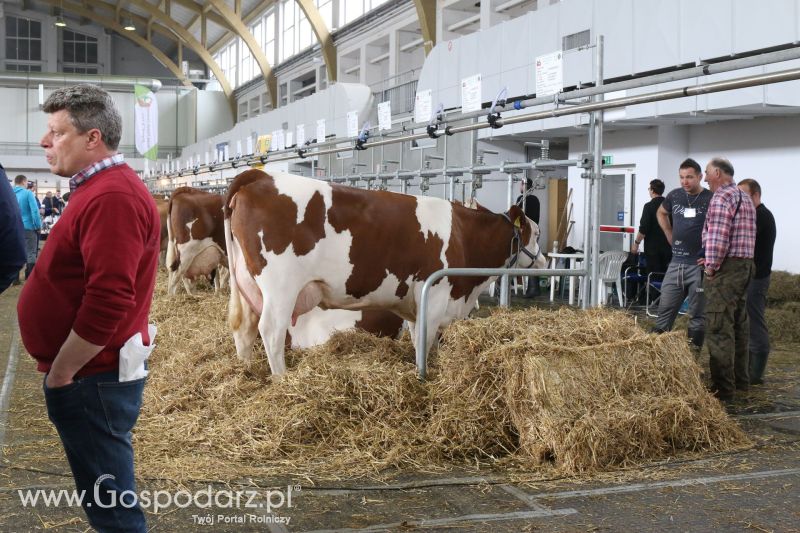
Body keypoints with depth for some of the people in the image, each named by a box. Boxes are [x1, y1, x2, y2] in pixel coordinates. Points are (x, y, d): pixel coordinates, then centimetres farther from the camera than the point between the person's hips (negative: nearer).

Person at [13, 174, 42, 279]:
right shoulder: (28, 193, -9)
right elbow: (34, 211, -15)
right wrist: (38, 226, -7)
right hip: (27, 227, -5)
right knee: (31, 253, 2)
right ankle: (30, 278, 0)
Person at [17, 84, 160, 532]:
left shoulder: (111, 197, -21)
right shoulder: (101, 188, 14)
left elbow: (109, 301, -28)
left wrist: (60, 373, -18)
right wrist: (63, 370, 18)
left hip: (92, 378, -10)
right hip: (92, 373, 10)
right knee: (109, 494, 19)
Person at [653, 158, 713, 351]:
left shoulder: (711, 199, -9)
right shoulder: (675, 195, 7)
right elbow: (661, 213, 28)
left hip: (699, 265, -5)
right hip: (676, 263, 5)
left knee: (697, 316, 4)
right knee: (664, 312, 9)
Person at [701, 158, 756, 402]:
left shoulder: (721, 198, -13)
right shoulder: (745, 198, 18)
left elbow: (718, 237, -22)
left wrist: (711, 267, -12)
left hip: (726, 269, -10)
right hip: (746, 265, 10)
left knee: (720, 329, -8)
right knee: (739, 325, 17)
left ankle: (722, 389, -7)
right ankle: (740, 379, 26)